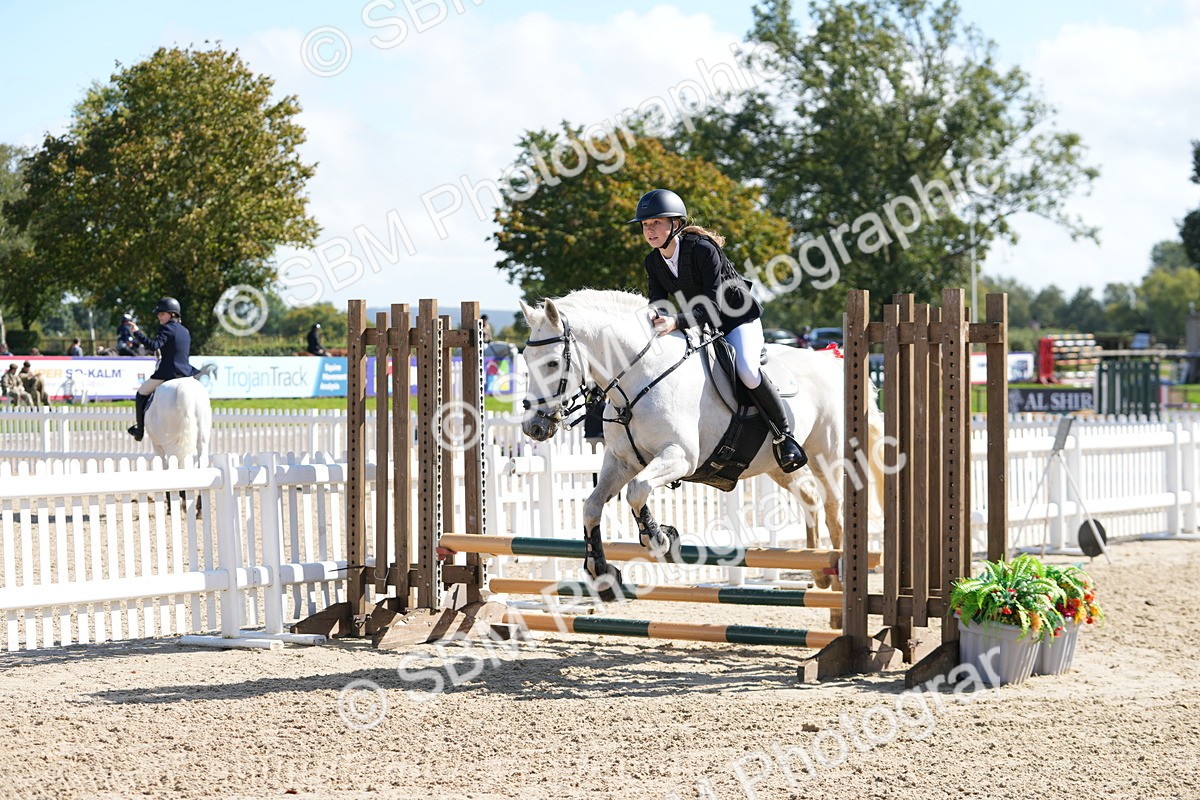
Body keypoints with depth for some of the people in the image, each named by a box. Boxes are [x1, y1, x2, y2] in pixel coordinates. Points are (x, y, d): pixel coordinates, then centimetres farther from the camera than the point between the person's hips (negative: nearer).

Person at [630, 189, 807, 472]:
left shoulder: (703, 249, -25)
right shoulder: (653, 262, -3)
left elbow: (714, 304, -30)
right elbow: (658, 303, -5)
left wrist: (676, 322, -43)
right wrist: (653, 319, -30)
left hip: (739, 319, -7)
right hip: (699, 325, 7)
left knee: (746, 370, -32)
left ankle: (784, 435, -15)